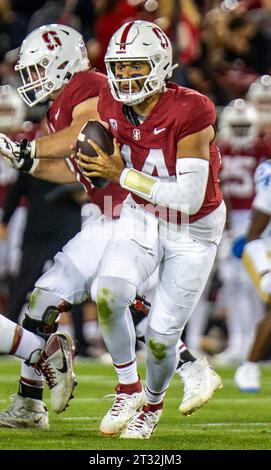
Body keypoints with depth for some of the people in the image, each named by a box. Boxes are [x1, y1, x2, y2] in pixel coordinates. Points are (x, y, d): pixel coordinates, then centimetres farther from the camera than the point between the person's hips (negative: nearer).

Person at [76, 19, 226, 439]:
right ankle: (128, 389, -2)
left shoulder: (189, 114, -29)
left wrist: (122, 175, -30)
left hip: (193, 229, -4)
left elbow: (189, 199, -30)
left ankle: (153, 402, 31)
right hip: (141, 217, 4)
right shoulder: (114, 107, -10)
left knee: (161, 335, -2)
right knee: (107, 294, -25)